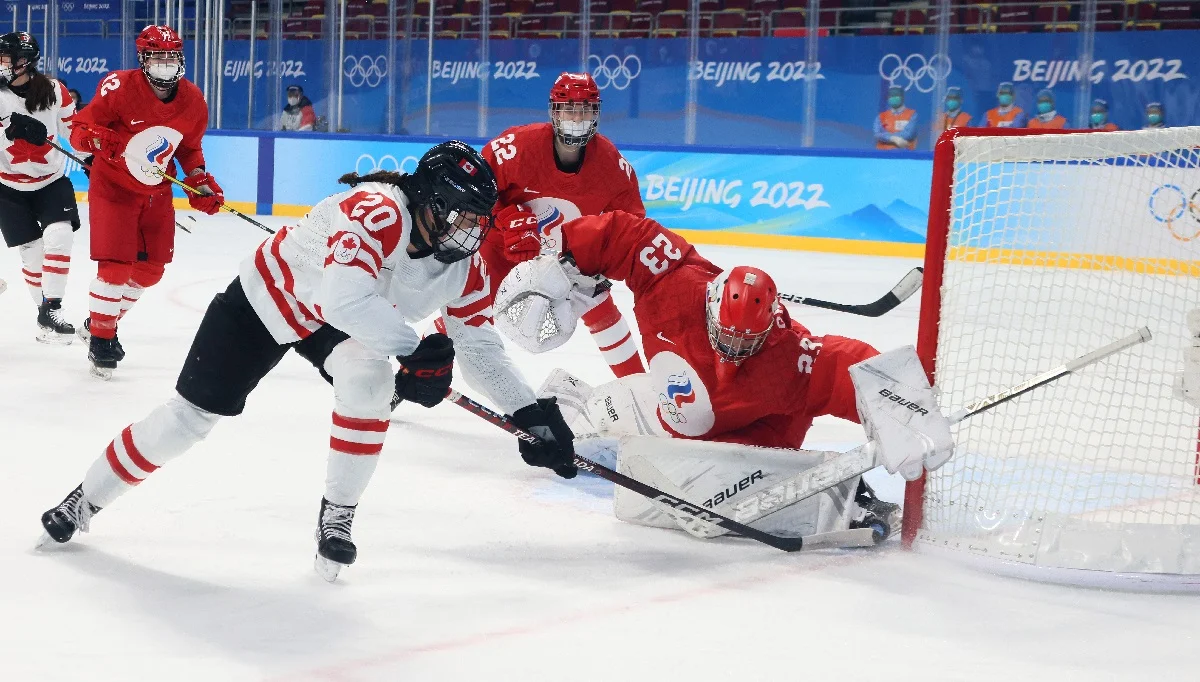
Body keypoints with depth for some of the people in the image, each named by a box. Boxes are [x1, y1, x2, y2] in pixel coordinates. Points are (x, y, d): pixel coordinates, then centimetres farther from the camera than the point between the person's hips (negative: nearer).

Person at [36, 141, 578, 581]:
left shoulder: (464, 264, -16)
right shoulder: (377, 210, -38)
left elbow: (479, 347, -7)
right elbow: (343, 298, -51)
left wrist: (531, 412, -14)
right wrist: (413, 350, -49)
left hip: (336, 323, 5)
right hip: (265, 298, -4)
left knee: (368, 377, -27)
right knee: (191, 416, 0)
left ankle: (336, 519, -8)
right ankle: (85, 500, 23)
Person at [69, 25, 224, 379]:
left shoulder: (193, 101, -6)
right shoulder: (119, 87, -22)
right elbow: (78, 129, -18)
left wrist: (201, 181, -3)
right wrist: (94, 137, -40)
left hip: (157, 193, 6)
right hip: (113, 186, -6)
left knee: (152, 267, 10)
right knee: (115, 263, -13)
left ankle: (103, 320, 31)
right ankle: (101, 338, 4)